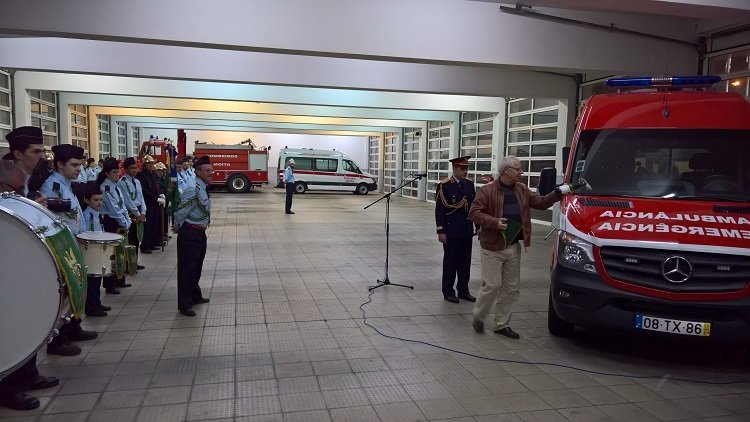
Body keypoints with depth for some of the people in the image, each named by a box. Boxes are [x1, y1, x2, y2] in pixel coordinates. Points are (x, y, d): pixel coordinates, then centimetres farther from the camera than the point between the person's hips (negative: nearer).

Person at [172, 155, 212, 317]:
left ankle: (195, 296, 38)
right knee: (187, 268, -1)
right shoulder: (193, 190, -20)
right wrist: (177, 229, -3)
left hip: (200, 233, 9)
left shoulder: (204, 189, 9)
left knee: (196, 267, 21)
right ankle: (184, 305, 7)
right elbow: (180, 213, -19)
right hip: (190, 234, -9)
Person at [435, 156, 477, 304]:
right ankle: (448, 292, 17)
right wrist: (441, 231, -13)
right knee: (450, 262, 5)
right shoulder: (444, 185, -9)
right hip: (451, 232, -5)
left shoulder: (470, 184, 7)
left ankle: (463, 290, 23)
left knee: (465, 262, 11)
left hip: (467, 231, 5)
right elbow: (439, 210, -10)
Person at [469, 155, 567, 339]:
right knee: (492, 285, -4)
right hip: (493, 247, -6)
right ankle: (478, 316, 19)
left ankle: (502, 324, 21)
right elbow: (474, 213, -12)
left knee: (512, 288, 10)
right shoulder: (487, 191, -9)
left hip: (514, 247, 7)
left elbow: (540, 202, 11)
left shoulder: (522, 190, 11)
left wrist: (558, 194, -4)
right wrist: (494, 222, -23)